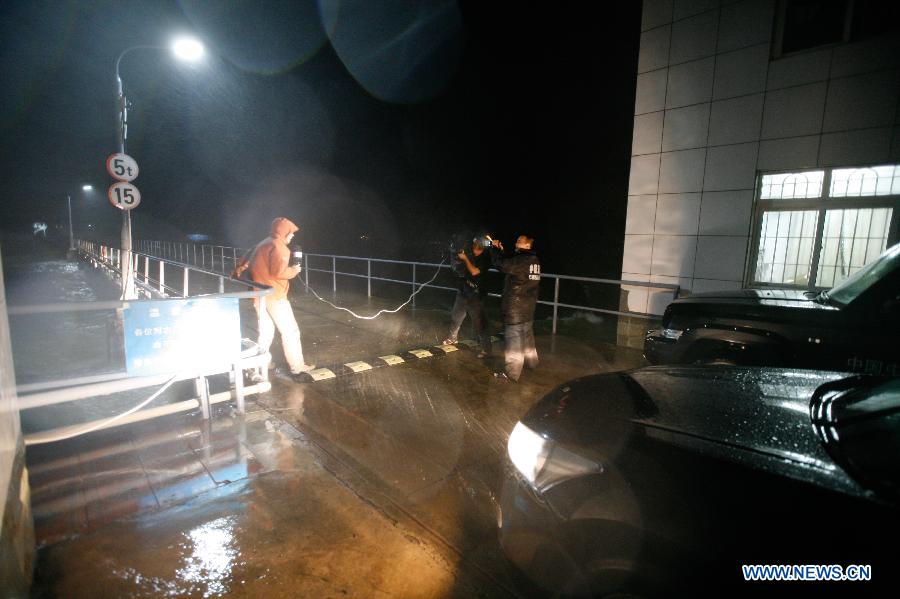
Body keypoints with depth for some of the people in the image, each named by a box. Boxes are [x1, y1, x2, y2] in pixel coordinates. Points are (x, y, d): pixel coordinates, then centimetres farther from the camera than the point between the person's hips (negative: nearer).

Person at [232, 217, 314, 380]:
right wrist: (294, 270, -8)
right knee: (290, 331, -3)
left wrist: (237, 270, 37)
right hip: (274, 296, -9)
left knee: (266, 330, 19)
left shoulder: (263, 244, 15)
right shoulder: (279, 247, -14)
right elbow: (279, 271, -25)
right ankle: (297, 366, -1)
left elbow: (247, 258, 25)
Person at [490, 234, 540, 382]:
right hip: (529, 305, 9)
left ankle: (511, 373, 2)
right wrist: (501, 251, 10)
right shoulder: (534, 261, 9)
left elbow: (500, 264, -24)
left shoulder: (521, 260, -19)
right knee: (527, 335, 24)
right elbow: (510, 264, 17)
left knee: (514, 339, -4)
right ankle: (530, 361, 42)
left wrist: (494, 248, -8)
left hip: (515, 306, -9)